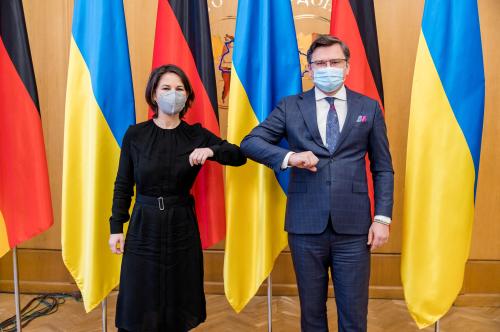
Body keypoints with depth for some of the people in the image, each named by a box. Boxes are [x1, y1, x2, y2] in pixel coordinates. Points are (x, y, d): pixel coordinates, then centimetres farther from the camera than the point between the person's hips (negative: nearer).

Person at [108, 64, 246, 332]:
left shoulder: (196, 135, -1)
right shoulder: (135, 135, -3)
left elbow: (239, 157, -6)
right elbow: (122, 185, 2)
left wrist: (211, 150, -24)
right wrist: (116, 227, 0)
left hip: (182, 227, 1)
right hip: (144, 226, -1)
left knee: (178, 306, 12)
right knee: (139, 304, 7)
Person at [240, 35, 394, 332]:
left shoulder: (369, 108, 7)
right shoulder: (290, 107, 6)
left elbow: (383, 169, 7)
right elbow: (250, 142, 1)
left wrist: (382, 218, -2)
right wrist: (288, 157, -16)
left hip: (353, 227, 0)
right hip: (306, 226, 0)